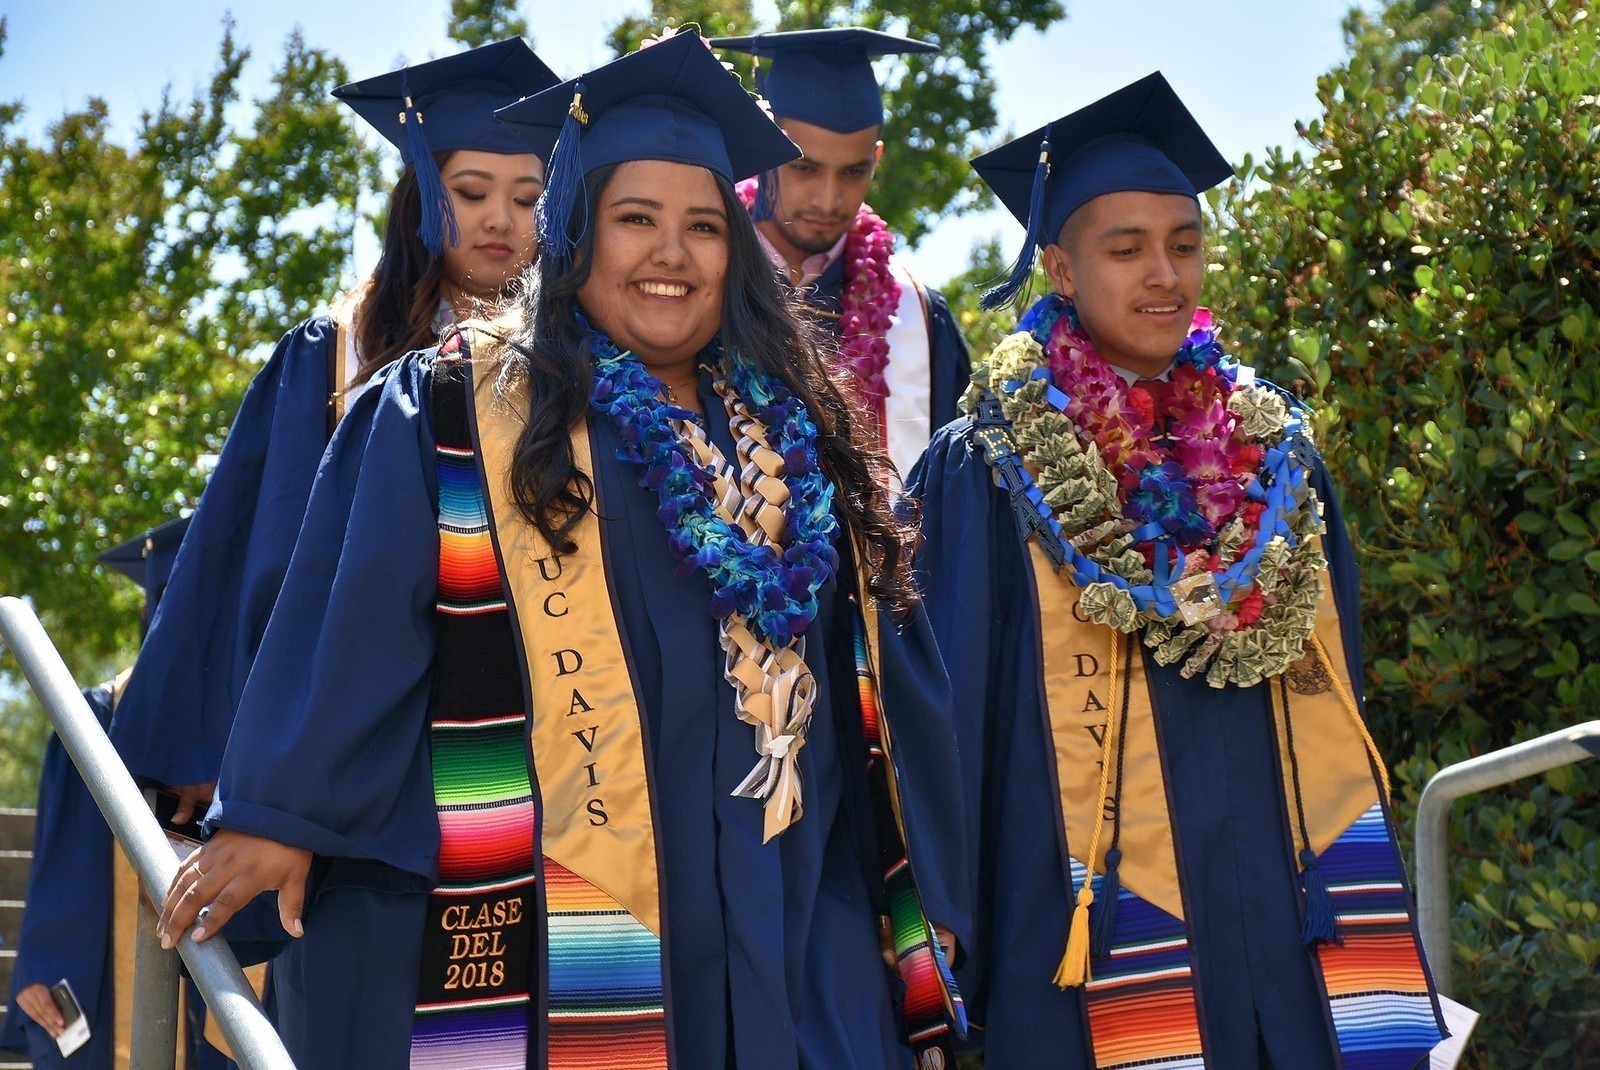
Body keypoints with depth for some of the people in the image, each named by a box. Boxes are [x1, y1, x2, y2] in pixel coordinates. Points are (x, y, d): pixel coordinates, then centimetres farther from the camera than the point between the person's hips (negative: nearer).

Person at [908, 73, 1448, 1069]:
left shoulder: (1275, 457, 12)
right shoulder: (989, 469, -2)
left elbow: (1340, 693, 15)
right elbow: (953, 717, -3)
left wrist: (1369, 918, 11)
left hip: (1292, 912, 4)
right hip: (1105, 932, -4)